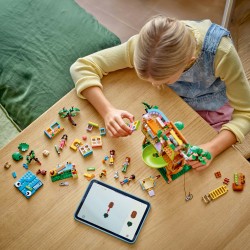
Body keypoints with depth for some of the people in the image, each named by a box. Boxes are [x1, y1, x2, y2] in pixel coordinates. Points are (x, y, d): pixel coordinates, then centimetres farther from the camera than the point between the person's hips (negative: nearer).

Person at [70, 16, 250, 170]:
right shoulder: (146, 43, -33)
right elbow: (81, 67, -26)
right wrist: (107, 111, -42)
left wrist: (212, 148, -43)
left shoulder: (220, 52, -38)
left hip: (212, 110, -1)